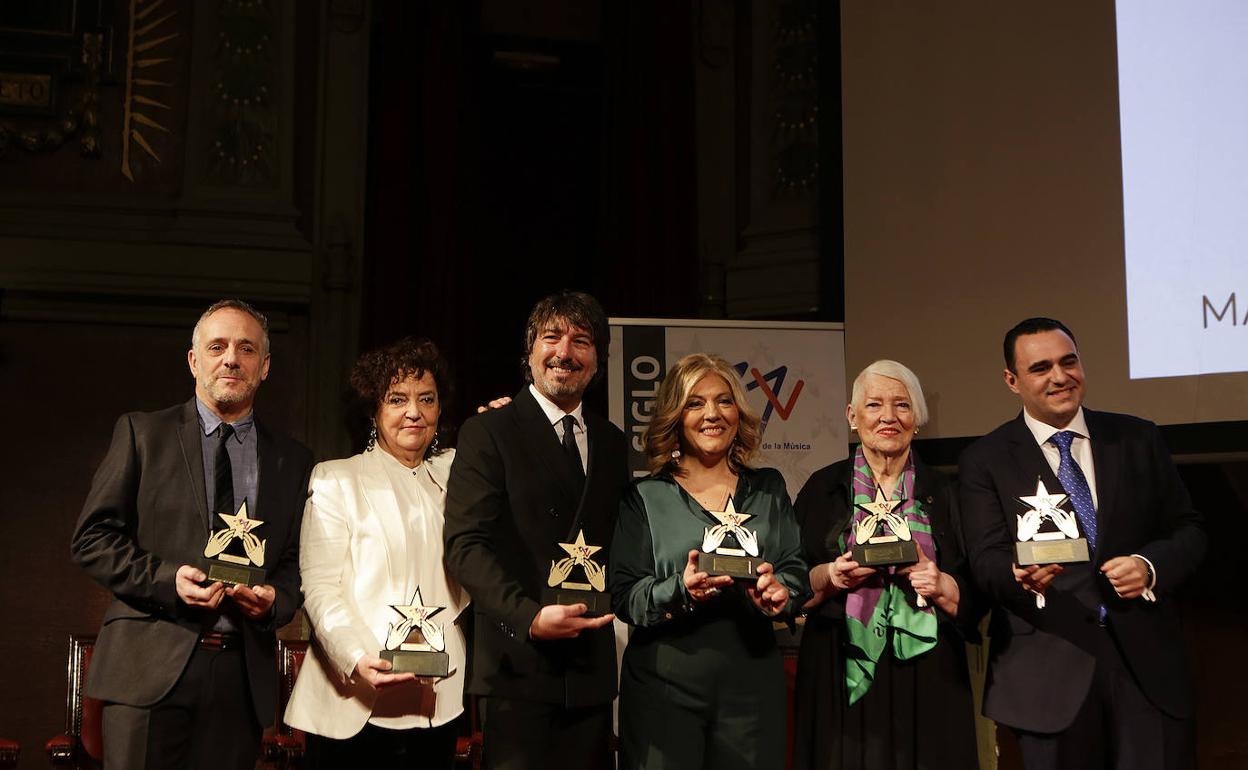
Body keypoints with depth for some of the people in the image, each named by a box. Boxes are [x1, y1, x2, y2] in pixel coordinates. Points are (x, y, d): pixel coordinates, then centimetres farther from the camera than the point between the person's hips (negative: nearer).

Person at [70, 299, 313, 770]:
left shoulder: (292, 461, 13)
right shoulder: (142, 433, 6)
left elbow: (297, 563, 14)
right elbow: (91, 538, 2)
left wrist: (275, 599, -8)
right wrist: (165, 578, -13)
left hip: (243, 676, 3)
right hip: (150, 666, -2)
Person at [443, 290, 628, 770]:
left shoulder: (612, 443, 15)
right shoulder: (488, 433, -2)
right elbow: (465, 543, -11)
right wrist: (530, 617, -22)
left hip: (592, 668, 5)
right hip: (519, 663, -5)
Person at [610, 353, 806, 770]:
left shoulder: (768, 489, 11)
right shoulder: (644, 498, 2)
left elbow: (796, 572, 7)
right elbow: (625, 597, -3)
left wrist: (779, 590, -15)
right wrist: (680, 591, -21)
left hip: (753, 678, 2)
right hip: (664, 685, -2)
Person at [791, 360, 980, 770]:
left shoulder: (942, 493, 7)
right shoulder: (823, 488, 5)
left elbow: (974, 598, 6)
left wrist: (941, 586, -13)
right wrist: (829, 577, -14)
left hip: (927, 679, 1)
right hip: (842, 676, -1)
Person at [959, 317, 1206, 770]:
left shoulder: (1138, 439, 10)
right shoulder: (985, 461, 1)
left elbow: (1188, 531, 11)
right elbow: (986, 560, -7)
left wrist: (1151, 565, -11)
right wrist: (1022, 576, -29)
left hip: (1147, 659, 2)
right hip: (1049, 671, -2)